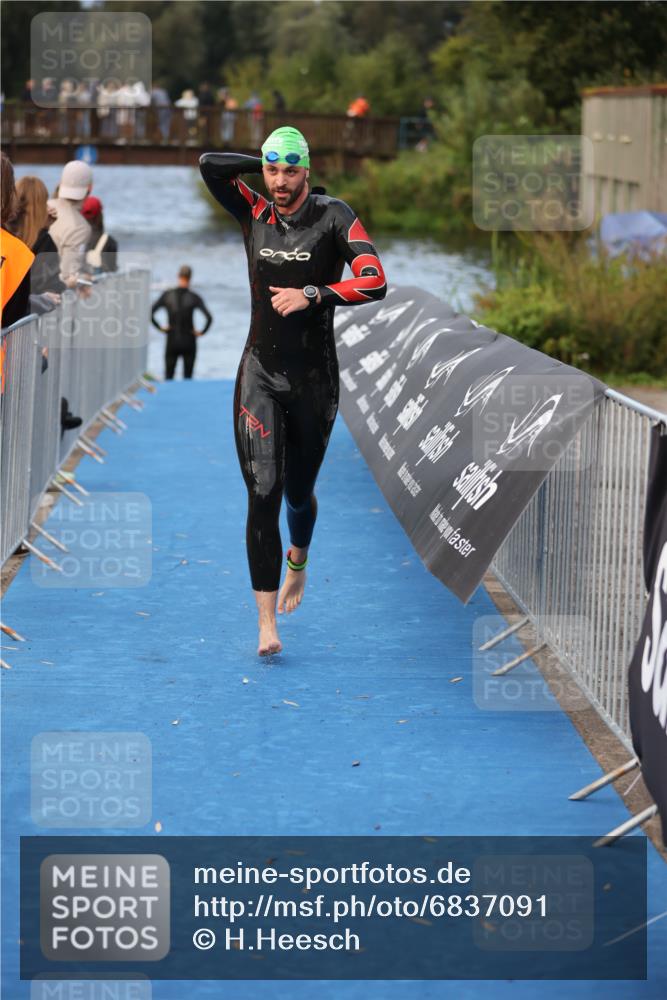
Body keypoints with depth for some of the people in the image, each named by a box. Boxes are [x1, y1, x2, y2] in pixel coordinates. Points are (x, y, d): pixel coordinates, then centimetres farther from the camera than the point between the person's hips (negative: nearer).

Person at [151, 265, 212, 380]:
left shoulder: (167, 295, -5)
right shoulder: (194, 297, -9)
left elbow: (150, 313, -9)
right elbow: (209, 318, -18)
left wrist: (160, 327, 2)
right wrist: (202, 332, -4)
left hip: (172, 342, 1)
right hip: (189, 343, -1)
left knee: (168, 376, 10)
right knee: (187, 377, 8)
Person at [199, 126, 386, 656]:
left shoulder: (334, 216, -7)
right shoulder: (254, 213, 2)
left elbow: (376, 283, -17)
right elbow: (209, 164, -6)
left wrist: (312, 295, -25)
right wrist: (267, 162, 0)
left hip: (314, 380, -1)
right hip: (259, 374, 1)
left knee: (298, 493, 15)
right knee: (263, 496, -11)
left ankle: (298, 562, 50)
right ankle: (267, 625, -11)